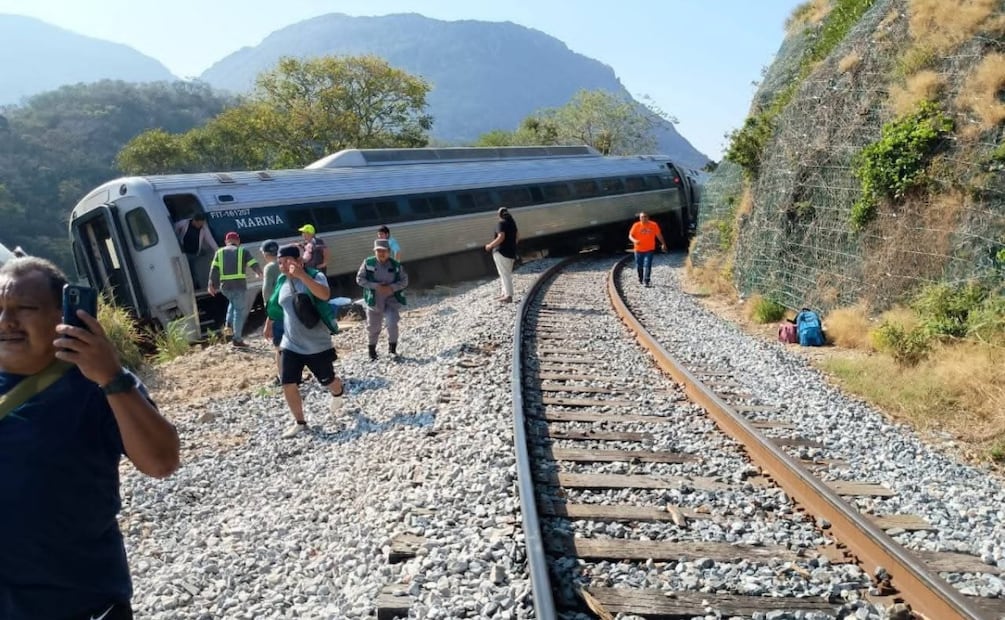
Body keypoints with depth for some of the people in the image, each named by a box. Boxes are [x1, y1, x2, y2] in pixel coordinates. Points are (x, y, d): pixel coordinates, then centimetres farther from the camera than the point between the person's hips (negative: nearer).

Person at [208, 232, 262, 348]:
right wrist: (261, 274, 19)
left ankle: (229, 324, 14)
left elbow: (214, 270, 4)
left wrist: (211, 285, 4)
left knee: (234, 303, 33)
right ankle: (237, 339, 1)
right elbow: (254, 265, 2)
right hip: (239, 285, -4)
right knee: (240, 311, 3)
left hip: (225, 286, 4)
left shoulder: (220, 252, 13)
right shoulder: (242, 251, 6)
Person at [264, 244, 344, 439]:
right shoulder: (282, 281, 2)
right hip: (290, 345, 4)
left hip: (317, 344, -4)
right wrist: (269, 323, 30)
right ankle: (300, 423, 14)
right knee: (288, 385, -4)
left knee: (328, 381, 13)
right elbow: (275, 305, 21)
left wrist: (302, 275, -45)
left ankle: (338, 394, 50)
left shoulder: (315, 276, -15)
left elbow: (325, 295, -38)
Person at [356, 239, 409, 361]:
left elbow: (404, 281, -1)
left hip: (391, 299, 0)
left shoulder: (396, 265, -5)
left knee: (392, 324, -15)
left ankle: (392, 348, 7)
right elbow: (359, 279, -7)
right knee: (373, 327, 12)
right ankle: (371, 349, 36)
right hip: (374, 300, 0)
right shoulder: (368, 263, -8)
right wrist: (375, 286, -19)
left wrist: (392, 288, -18)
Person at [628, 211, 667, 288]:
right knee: (639, 266, 11)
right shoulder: (636, 225, -5)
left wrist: (663, 244, 8)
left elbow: (659, 235, 8)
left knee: (647, 266, -13)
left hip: (649, 249, -1)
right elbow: (630, 235, -4)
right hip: (638, 249, 1)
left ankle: (646, 281, -13)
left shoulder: (654, 225, -3)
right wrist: (634, 240, -24)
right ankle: (640, 279, 35)